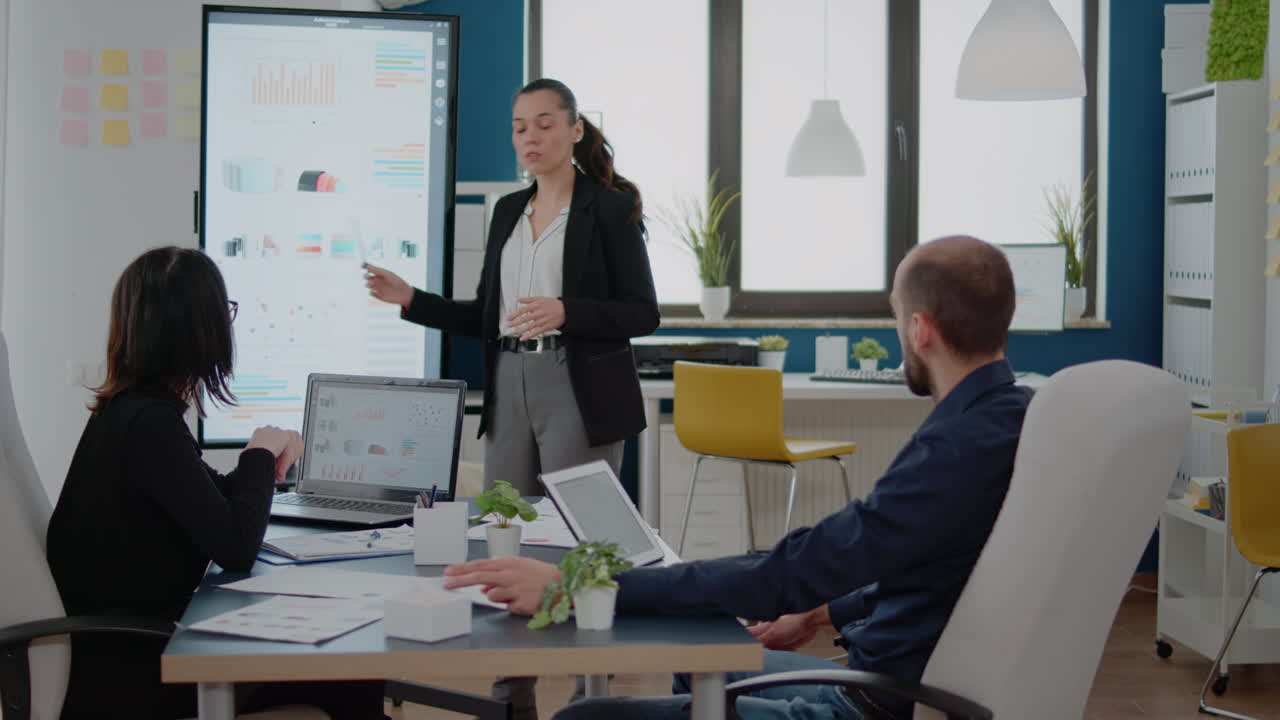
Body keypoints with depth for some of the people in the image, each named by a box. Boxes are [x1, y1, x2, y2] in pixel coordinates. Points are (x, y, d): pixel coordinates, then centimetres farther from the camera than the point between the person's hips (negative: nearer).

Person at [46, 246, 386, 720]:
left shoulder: (129, 410, 9)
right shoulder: (149, 422, -21)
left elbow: (213, 501, 22)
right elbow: (236, 549, -21)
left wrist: (267, 454, 3)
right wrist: (262, 454, -6)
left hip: (128, 644, 9)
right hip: (123, 674, -9)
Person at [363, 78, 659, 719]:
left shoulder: (610, 208, -3)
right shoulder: (508, 211, 15)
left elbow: (642, 313, -7)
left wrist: (565, 313, -21)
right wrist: (411, 301, 6)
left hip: (581, 394, -6)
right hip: (510, 391, 6)